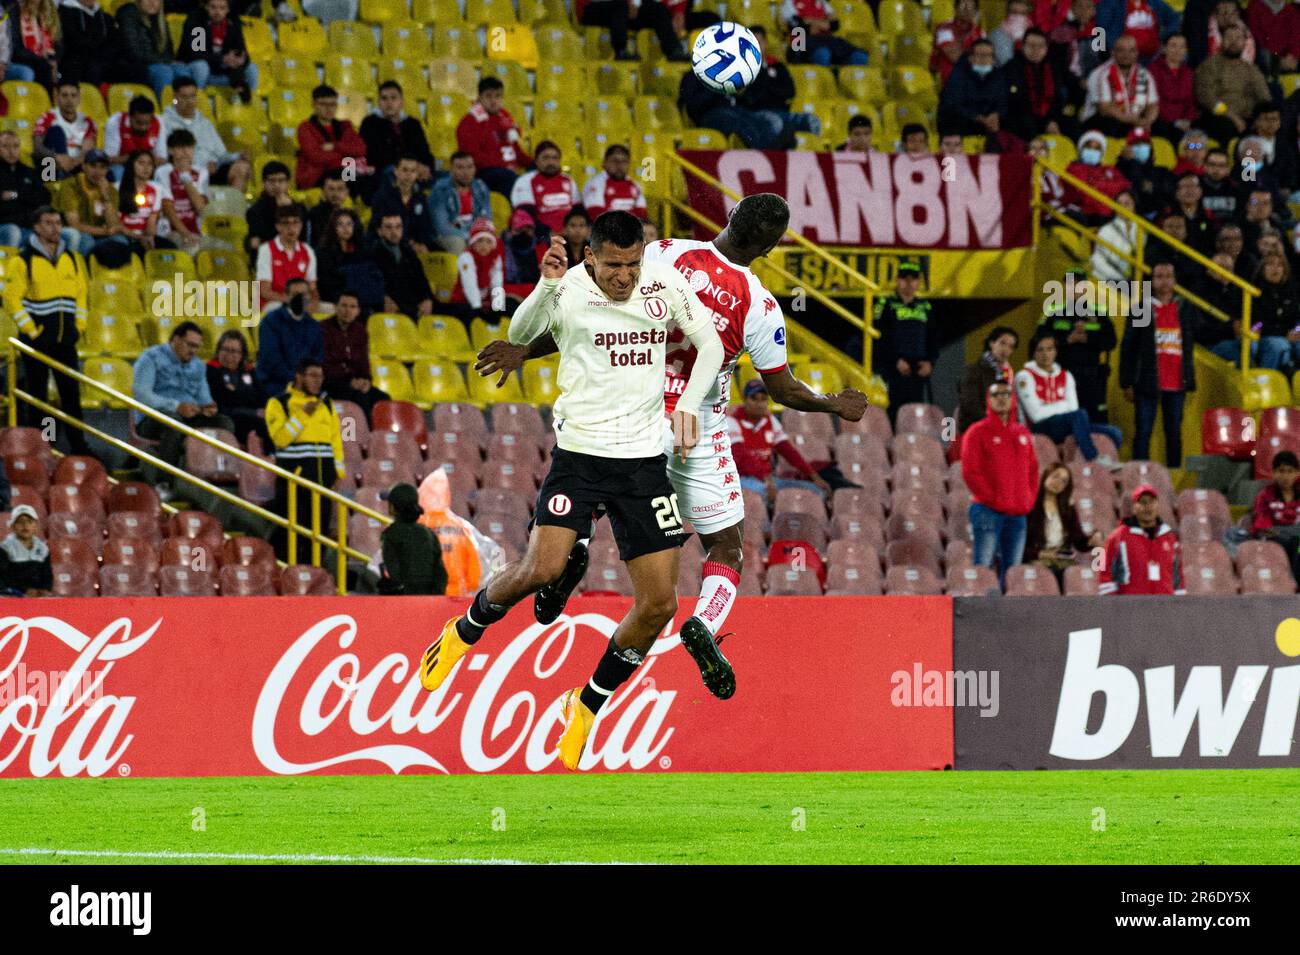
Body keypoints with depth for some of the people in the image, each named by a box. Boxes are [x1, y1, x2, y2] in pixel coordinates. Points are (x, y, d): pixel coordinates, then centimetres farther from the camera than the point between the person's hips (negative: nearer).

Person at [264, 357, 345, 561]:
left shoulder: (326, 403, 16)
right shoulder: (279, 403, 0)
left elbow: (336, 438, 16)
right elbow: (280, 437, -13)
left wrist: (338, 470, 7)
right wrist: (303, 415, -17)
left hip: (322, 476, 5)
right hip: (294, 475, -5)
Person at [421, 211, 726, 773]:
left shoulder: (664, 283, 0)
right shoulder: (567, 289, -10)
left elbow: (710, 342, 12)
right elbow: (518, 337, -25)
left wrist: (688, 406, -2)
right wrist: (546, 286, -42)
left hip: (644, 458, 3)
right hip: (579, 452, -3)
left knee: (659, 604, -2)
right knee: (542, 569, -21)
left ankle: (587, 705, 20)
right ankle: (466, 630, 11)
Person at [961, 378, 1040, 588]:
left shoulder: (1023, 433, 16)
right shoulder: (977, 432, 0)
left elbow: (1032, 470, 20)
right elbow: (970, 472, -7)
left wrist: (1030, 499, 6)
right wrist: (992, 499, -12)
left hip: (1018, 514, 6)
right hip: (988, 512, -5)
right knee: (983, 570, -10)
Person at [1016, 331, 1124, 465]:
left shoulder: (1066, 376, 18)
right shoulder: (1025, 376, 0)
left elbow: (1073, 408, 10)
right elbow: (1036, 414, -9)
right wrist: (1062, 407, 2)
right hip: (1040, 428, -6)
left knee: (1114, 433, -16)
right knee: (1080, 414, -35)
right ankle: (1094, 459, -42)